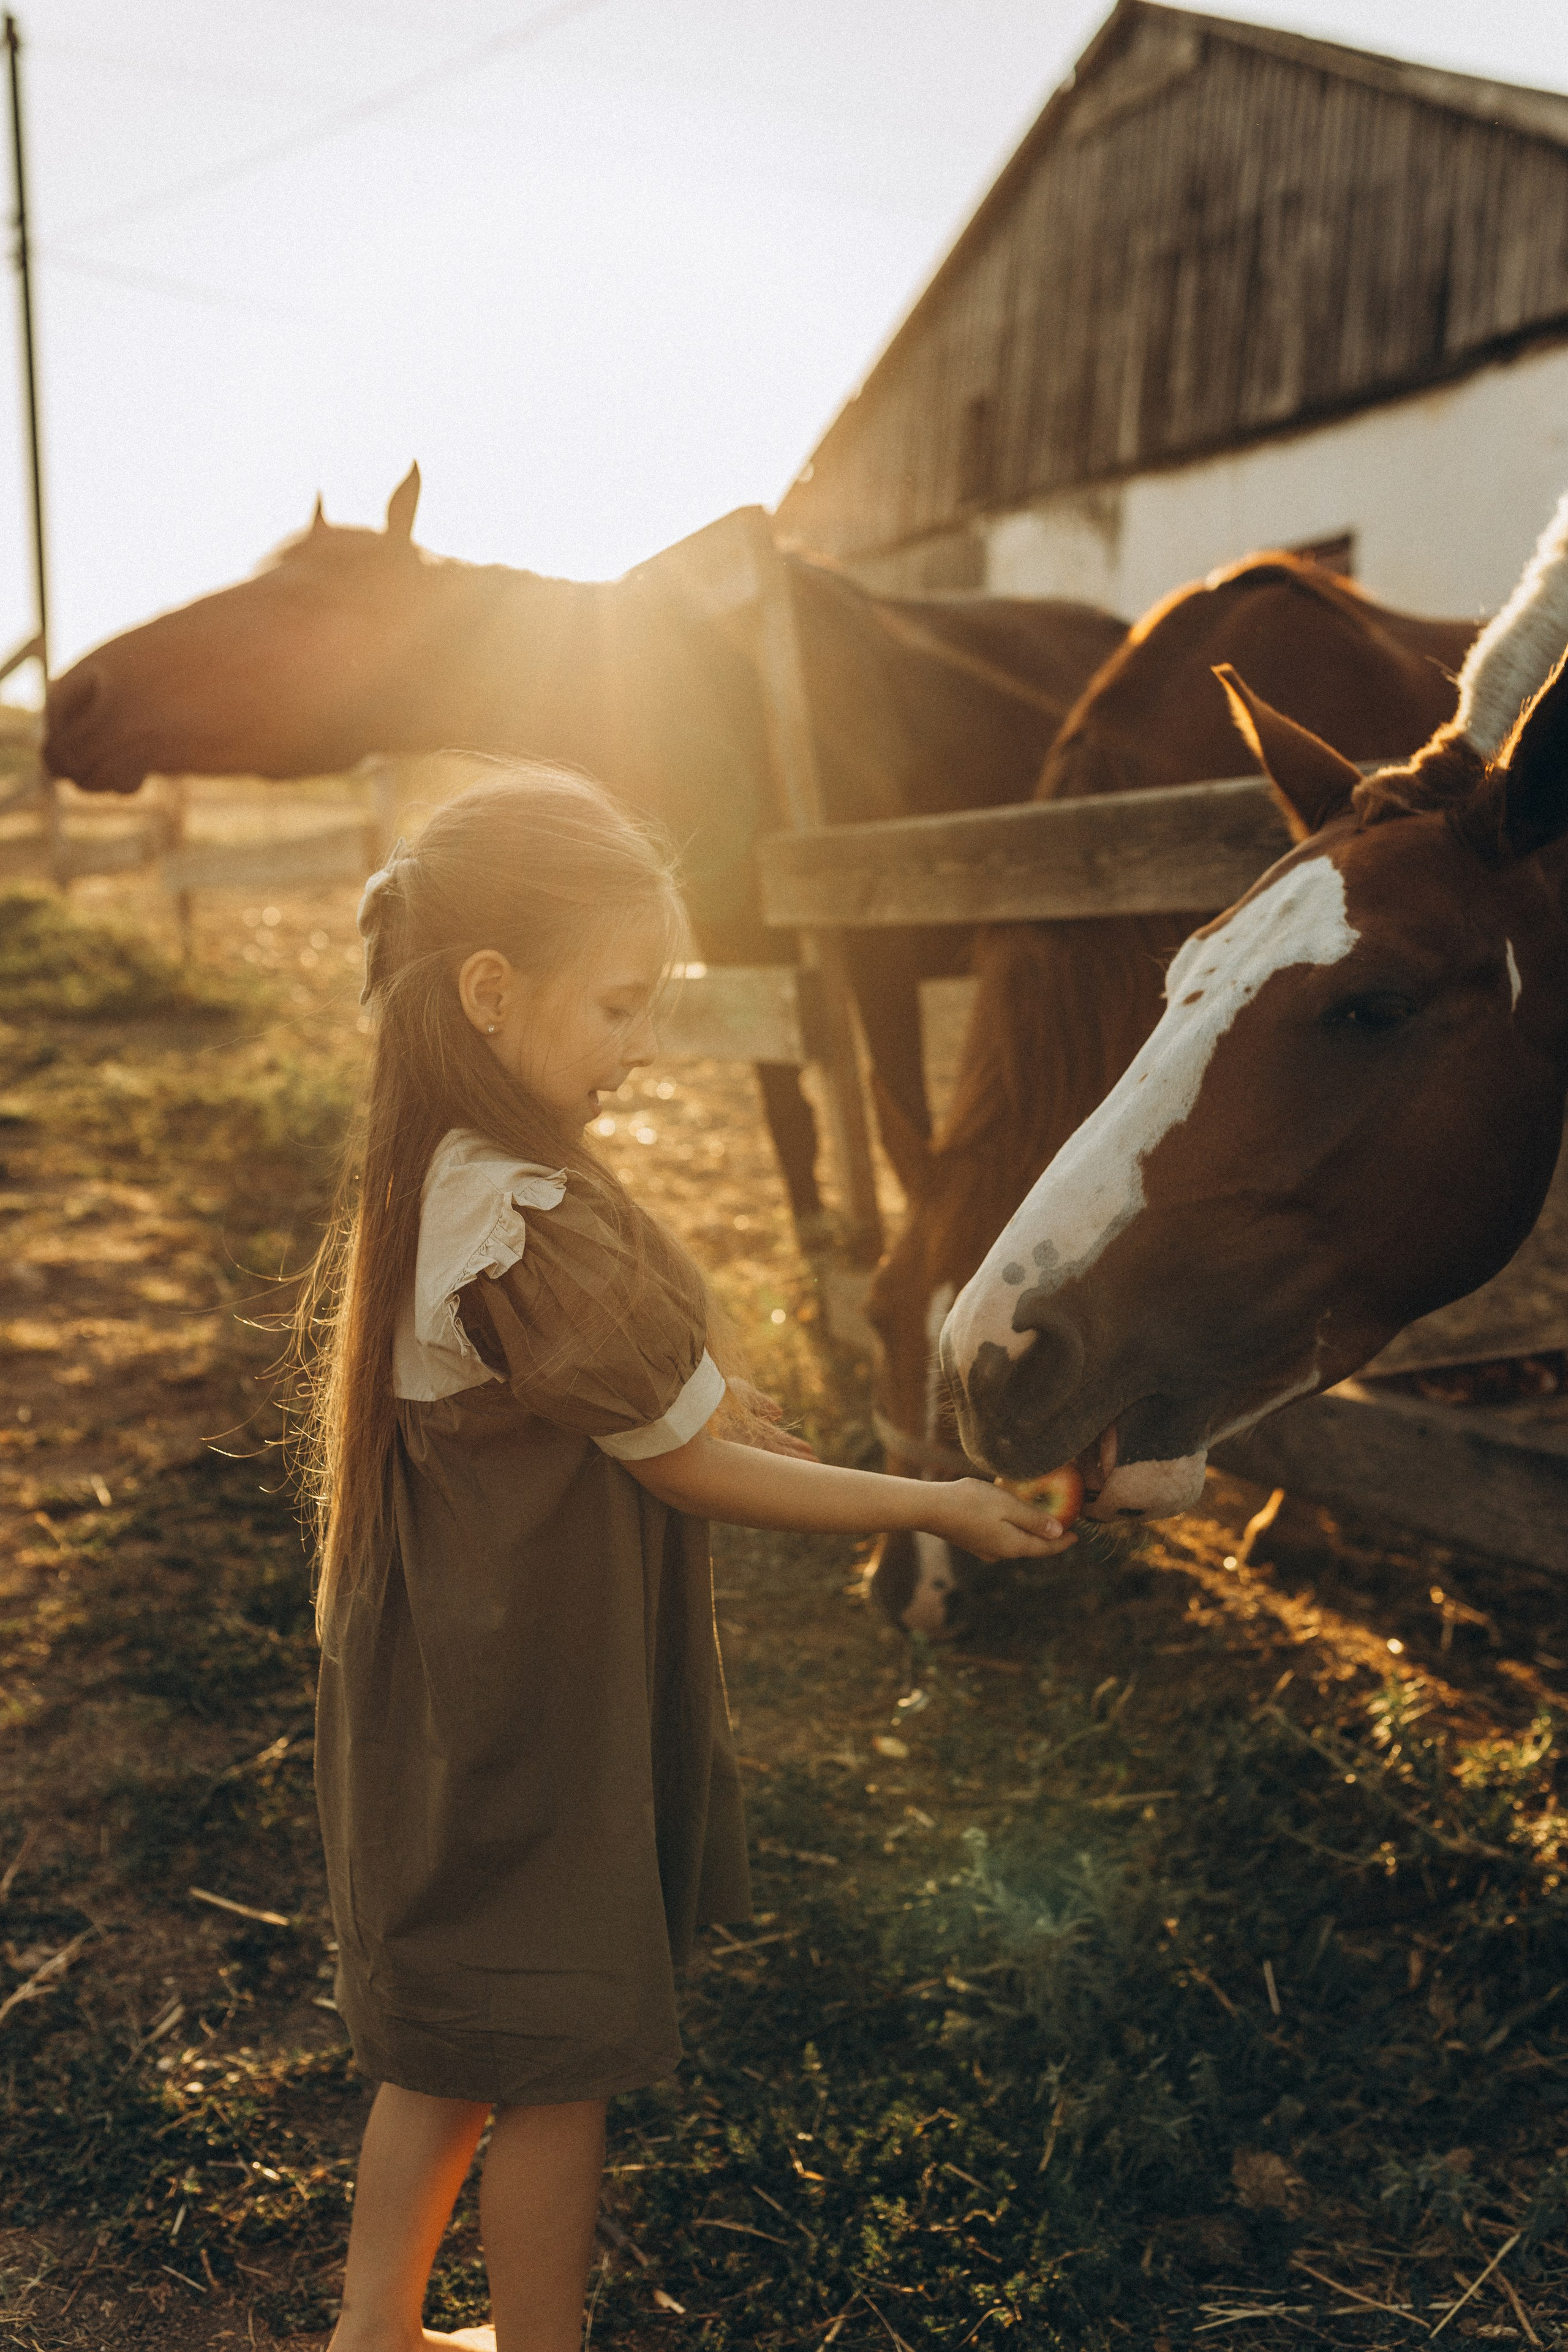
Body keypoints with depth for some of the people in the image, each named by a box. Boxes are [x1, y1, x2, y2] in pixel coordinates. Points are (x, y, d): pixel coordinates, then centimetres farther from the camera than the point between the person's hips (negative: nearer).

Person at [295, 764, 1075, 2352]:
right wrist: (941, 1507, -12)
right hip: (533, 1725, -9)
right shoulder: (537, 1230, -30)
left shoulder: (419, 1181, -1)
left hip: (439, 1699, 9)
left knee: (445, 2043, 26)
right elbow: (692, 1472, -21)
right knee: (555, 2064, 14)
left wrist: (683, 1388, 4)